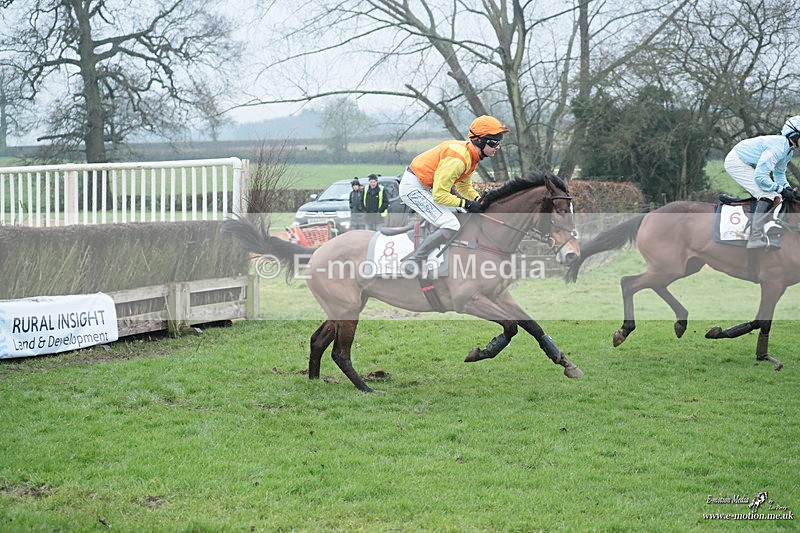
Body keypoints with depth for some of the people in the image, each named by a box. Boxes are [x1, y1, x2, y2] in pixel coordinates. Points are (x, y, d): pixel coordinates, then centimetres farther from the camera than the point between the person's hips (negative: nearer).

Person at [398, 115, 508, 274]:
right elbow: (440, 195, -26)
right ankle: (412, 261, -11)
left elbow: (464, 186, 17)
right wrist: (467, 204, -20)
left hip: (426, 187, 11)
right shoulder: (457, 159, -27)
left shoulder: (471, 154, 4)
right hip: (412, 188, -11)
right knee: (451, 227, -18)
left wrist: (480, 201, 1)